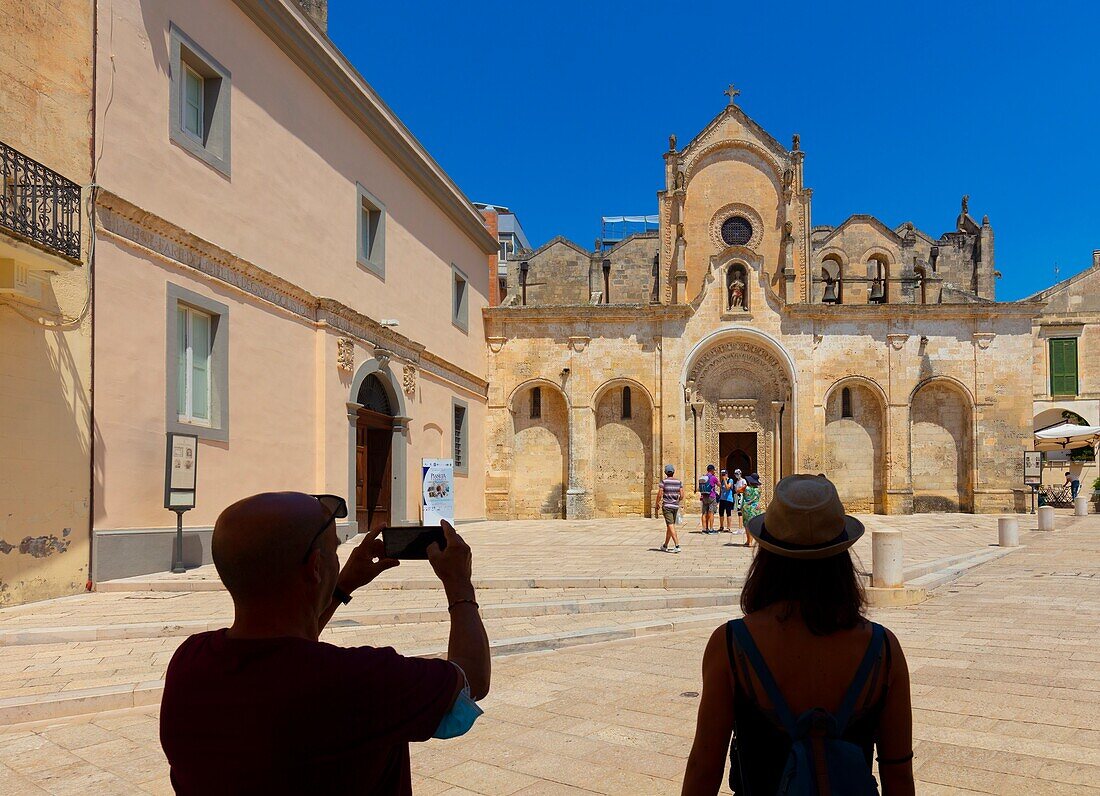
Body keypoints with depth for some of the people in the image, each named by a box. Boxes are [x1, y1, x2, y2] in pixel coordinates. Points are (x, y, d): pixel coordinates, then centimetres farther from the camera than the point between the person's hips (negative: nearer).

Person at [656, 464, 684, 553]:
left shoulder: (664, 481, -8)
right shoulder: (679, 482, 3)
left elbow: (659, 494, -11)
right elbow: (682, 495, 1)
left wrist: (657, 504, 3)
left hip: (666, 506, -5)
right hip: (675, 506, 5)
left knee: (671, 526, -7)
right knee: (669, 526, 15)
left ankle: (677, 546, -18)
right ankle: (665, 546, 27)